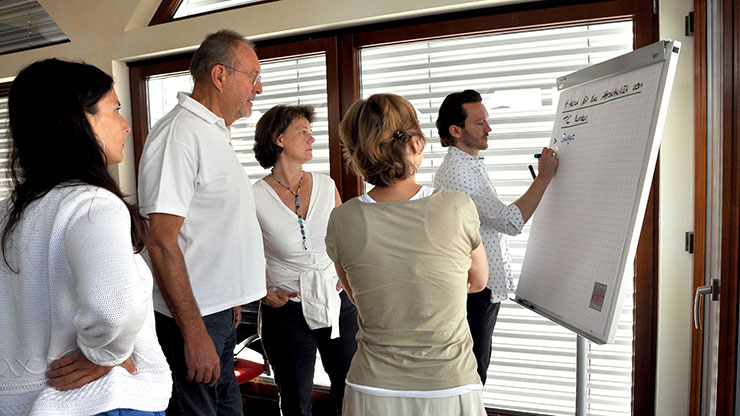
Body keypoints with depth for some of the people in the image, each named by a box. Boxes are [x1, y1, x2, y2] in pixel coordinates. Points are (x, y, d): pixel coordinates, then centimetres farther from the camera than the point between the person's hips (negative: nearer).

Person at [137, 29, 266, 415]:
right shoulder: (178, 133, -18)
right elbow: (162, 243, -22)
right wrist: (194, 333, -22)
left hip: (221, 309, 10)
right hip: (191, 316, -9)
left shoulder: (215, 133, 14)